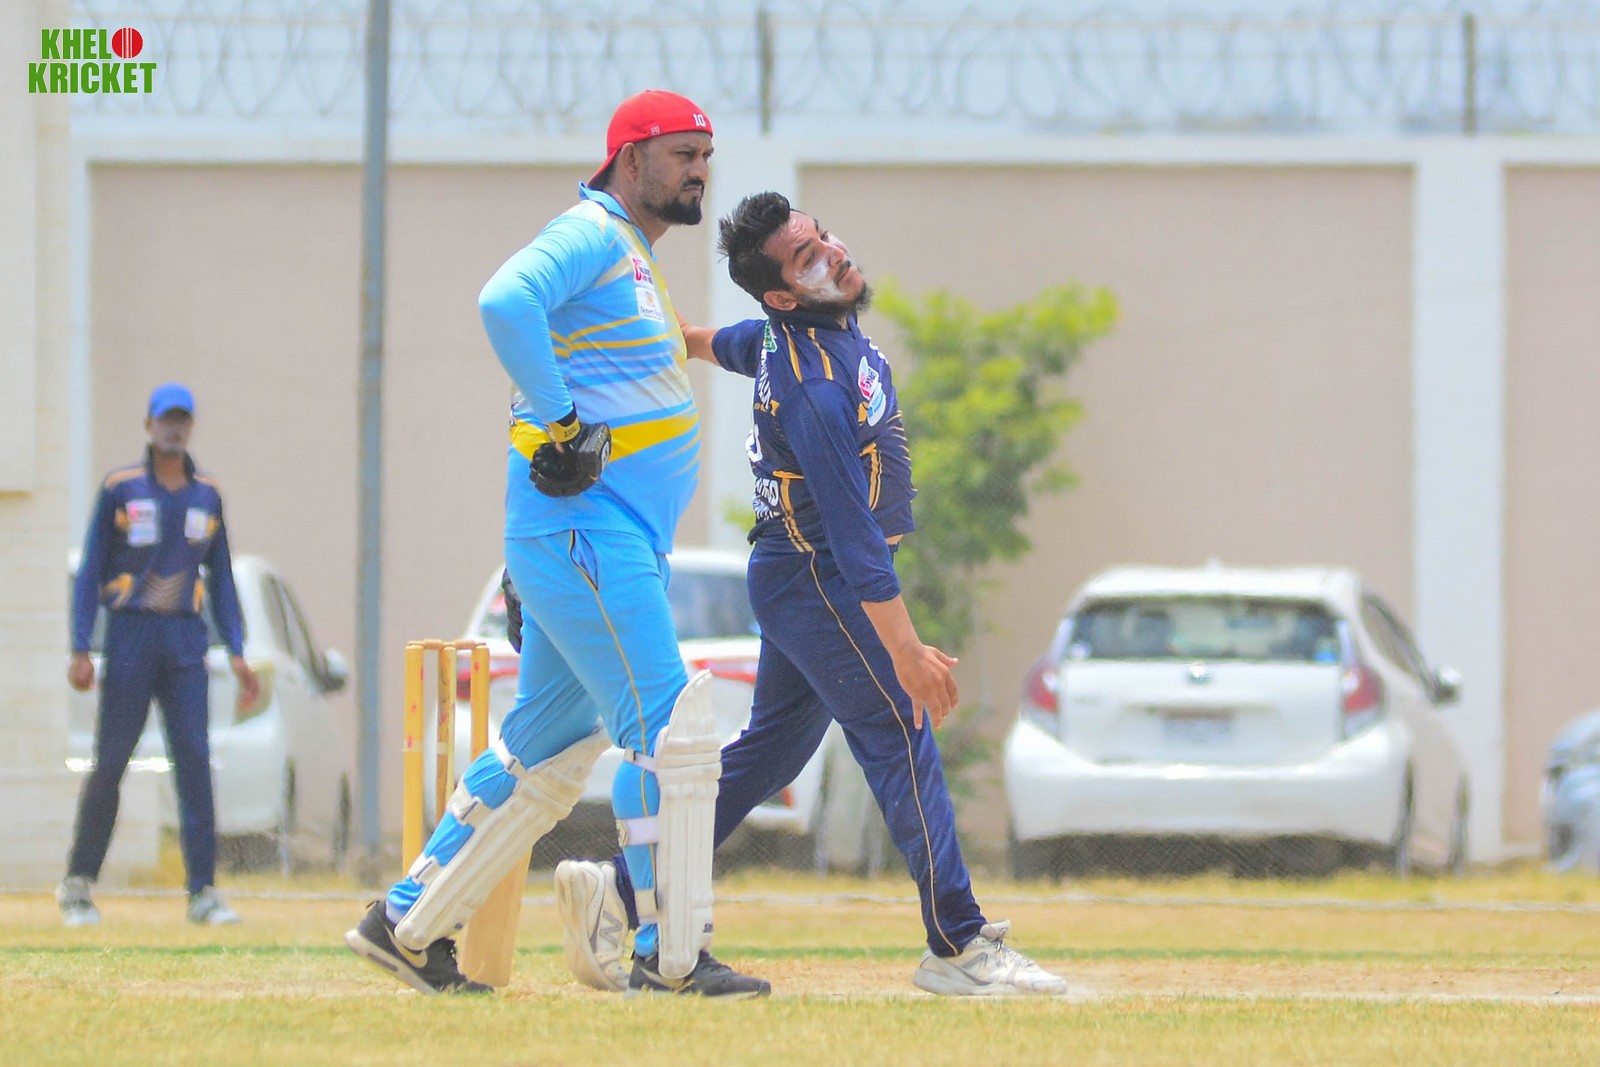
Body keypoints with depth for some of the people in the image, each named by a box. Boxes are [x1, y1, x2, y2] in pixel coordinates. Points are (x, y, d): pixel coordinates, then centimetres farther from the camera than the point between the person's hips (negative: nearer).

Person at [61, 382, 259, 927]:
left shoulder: (206, 495, 11)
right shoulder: (120, 488, 1)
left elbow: (220, 577, 14)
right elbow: (91, 570, 1)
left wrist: (236, 652, 5)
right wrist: (80, 650, -7)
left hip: (185, 640, 2)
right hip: (130, 634, -2)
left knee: (194, 760, -7)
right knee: (110, 763, -1)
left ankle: (203, 891, -8)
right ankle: (78, 885, 12)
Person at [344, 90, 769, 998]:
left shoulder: (633, 257, 22)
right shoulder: (591, 236, -10)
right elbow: (507, 302, -28)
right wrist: (563, 422, -25)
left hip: (622, 541, 11)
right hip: (587, 528, -10)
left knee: (550, 747, 14)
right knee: (670, 728, -12)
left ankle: (409, 924, 19)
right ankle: (673, 959, -9)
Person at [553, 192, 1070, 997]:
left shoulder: (782, 336, 2)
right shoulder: (814, 386, -27)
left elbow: (737, 345, 28)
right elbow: (852, 527, -29)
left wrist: (703, 344, 51)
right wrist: (904, 650, -30)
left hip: (793, 576, 10)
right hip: (822, 584, -10)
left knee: (769, 754, 14)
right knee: (903, 742, -8)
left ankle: (622, 890, 14)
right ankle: (958, 945, -7)